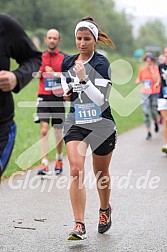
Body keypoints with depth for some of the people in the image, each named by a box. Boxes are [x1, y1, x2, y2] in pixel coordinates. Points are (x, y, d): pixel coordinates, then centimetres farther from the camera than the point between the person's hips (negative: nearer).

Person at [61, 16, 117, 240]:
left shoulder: (101, 64, -12)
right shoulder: (67, 63, 4)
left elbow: (100, 99, -22)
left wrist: (84, 80, -33)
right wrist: (67, 94, 1)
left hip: (102, 125, -3)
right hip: (75, 123, 3)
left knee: (101, 173, 13)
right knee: (76, 169, -16)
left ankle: (105, 209, 43)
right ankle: (79, 225, -17)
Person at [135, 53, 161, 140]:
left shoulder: (156, 68, -3)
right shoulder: (141, 69, 3)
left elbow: (157, 79, -16)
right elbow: (139, 80, 13)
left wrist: (152, 70, -21)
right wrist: (138, 81, -9)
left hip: (155, 93, -1)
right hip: (145, 93, 1)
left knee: (154, 112, 6)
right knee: (146, 113, -8)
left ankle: (156, 123, 42)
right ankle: (149, 132, -3)